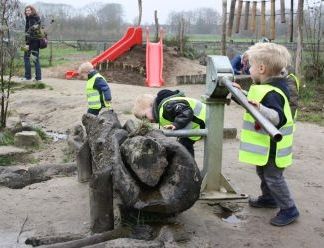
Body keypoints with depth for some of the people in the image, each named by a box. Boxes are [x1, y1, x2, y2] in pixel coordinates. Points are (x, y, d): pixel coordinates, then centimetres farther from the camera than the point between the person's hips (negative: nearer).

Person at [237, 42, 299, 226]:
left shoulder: (272, 93, -29)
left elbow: (279, 118, -40)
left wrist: (260, 109, -54)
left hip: (273, 147, -11)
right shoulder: (268, 88, 4)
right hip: (265, 144, 11)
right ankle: (269, 198, 44)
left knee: (273, 177, 0)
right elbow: (255, 102, 22)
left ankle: (289, 209, 13)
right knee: (263, 172, 25)